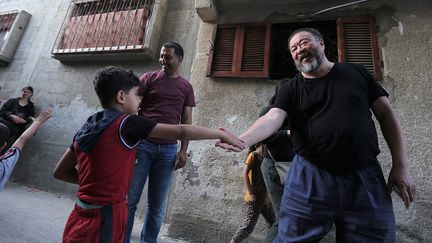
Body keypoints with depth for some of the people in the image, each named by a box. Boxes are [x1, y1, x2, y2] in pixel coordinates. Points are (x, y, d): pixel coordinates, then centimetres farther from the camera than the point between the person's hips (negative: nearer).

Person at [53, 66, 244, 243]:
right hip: (103, 222, -8)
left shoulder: (88, 127, 6)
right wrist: (221, 134, -9)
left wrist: (97, 183, 8)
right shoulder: (126, 124, -17)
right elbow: (181, 132, -18)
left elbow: (60, 172, 13)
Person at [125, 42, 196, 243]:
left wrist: (183, 150, 1)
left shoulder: (186, 87, 11)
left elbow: (186, 121, 9)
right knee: (129, 199, 3)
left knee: (157, 205, 8)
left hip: (168, 149, 1)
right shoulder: (148, 78, 7)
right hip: (142, 143, -1)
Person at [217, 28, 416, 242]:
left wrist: (400, 165, 2)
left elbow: (386, 113, 9)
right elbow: (273, 118, -12)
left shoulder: (356, 72, 9)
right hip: (309, 178, -1)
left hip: (365, 177, 2)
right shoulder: (290, 88, 4)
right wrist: (242, 139, -32)